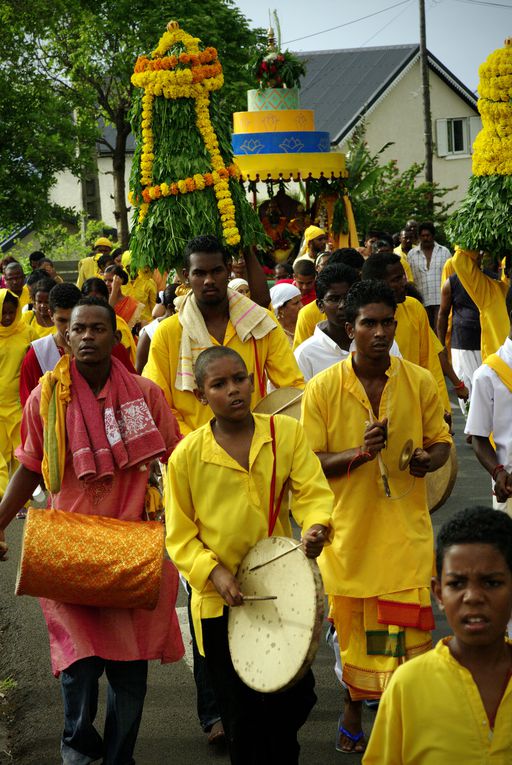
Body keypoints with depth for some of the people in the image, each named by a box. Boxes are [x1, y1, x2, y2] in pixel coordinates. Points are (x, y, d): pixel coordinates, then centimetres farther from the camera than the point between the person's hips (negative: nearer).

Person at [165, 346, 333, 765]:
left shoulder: (286, 432, -4)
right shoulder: (187, 456, -7)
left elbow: (312, 491, -8)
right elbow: (180, 536, -2)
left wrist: (317, 526, -30)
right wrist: (214, 572, -18)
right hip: (220, 601, -2)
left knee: (296, 697, 13)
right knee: (244, 713, 9)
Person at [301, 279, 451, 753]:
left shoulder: (419, 382, 0)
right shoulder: (323, 388, -4)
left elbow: (441, 441, 10)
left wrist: (428, 460, -14)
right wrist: (359, 452, -22)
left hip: (405, 531, 0)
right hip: (349, 527, 0)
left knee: (404, 632, -6)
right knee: (351, 624, 13)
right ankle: (354, 707, 36)